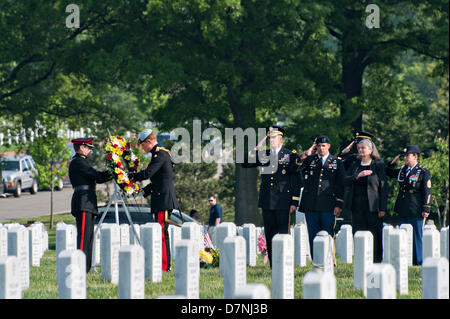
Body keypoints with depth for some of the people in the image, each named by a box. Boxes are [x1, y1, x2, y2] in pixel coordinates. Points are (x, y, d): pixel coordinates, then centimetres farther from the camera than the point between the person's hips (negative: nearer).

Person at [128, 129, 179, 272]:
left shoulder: (160, 154, -13)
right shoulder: (159, 154, 18)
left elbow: (147, 173, -23)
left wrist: (130, 176, -11)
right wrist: (144, 191, 16)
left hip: (164, 199, -10)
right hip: (161, 200, 10)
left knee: (162, 231, -10)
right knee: (161, 231, 12)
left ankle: (164, 266, -11)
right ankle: (164, 264, 15)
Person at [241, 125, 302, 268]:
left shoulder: (291, 156, 1)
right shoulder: (263, 155, 12)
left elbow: (296, 180, 0)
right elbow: (245, 163, 7)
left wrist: (294, 202, -6)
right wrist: (257, 148, -1)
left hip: (283, 202, -4)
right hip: (267, 202, 4)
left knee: (284, 233, -4)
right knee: (270, 234, 5)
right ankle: (273, 265, 9)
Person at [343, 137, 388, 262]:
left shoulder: (378, 165, 0)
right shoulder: (355, 165, 14)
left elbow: (383, 186, -3)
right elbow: (346, 181, 5)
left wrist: (382, 208, -8)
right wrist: (357, 176, -14)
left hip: (373, 206, -4)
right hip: (357, 206, 4)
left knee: (374, 236, -4)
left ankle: (376, 263, 2)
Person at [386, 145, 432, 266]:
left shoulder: (423, 172, -6)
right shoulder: (402, 170, 13)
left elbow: (427, 192, -8)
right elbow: (389, 173, 31)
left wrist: (426, 209, -14)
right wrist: (393, 162, 13)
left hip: (415, 212, -7)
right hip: (403, 211, 7)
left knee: (417, 236, -3)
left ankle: (418, 261, 2)